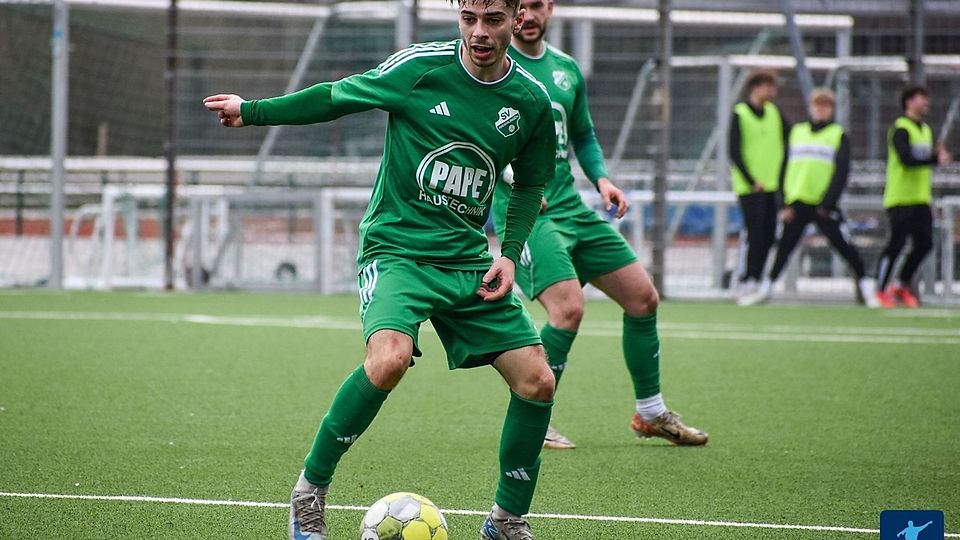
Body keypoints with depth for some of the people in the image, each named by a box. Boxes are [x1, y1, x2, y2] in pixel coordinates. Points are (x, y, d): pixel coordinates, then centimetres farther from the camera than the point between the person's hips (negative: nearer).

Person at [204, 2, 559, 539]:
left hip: (468, 259, 5)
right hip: (396, 246, -4)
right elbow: (338, 96, 4)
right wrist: (252, 111, 7)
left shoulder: (531, 101, 1)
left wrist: (510, 253, 2)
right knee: (389, 358, -31)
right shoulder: (420, 67, -10)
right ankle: (310, 490, -12)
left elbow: (530, 185, 17)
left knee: (538, 381, -6)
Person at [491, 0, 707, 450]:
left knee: (643, 297, 7)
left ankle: (650, 413, 24)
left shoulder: (567, 69, 13)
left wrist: (601, 178, 7)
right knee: (568, 308, -24)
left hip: (572, 208, 7)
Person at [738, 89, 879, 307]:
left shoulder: (839, 135, 3)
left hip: (824, 205, -3)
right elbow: (785, 168, 11)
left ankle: (865, 287, 5)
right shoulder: (797, 132, 13)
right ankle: (766, 288, 12)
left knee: (843, 246, -5)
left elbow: (842, 173, -4)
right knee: (784, 247, 4)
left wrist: (827, 203, -13)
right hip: (797, 203, 3)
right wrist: (785, 203, 2)